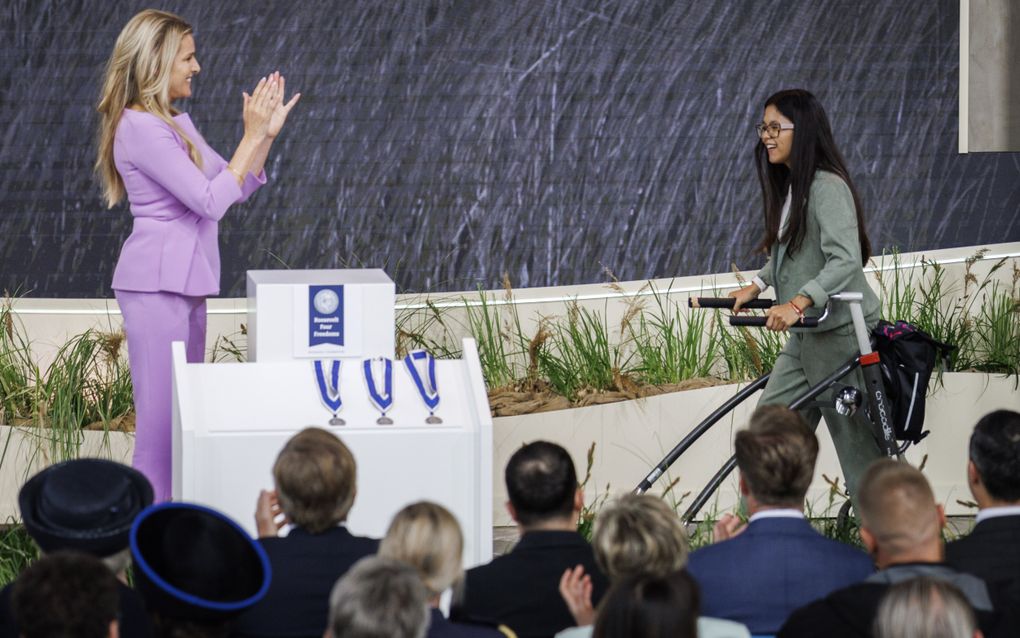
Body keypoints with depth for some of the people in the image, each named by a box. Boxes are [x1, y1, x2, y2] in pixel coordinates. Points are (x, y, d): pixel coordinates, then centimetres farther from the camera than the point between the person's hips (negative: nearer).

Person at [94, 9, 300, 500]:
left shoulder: (176, 124, 14)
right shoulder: (140, 128, -15)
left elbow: (237, 188, 18)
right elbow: (210, 201, -19)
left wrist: (266, 133, 7)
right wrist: (252, 136, -13)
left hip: (186, 283, 10)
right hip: (157, 283, -10)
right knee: (161, 413, -9)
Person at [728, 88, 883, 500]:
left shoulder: (827, 187, -18)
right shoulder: (788, 186, 11)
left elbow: (845, 260, -30)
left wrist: (798, 303, -39)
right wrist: (757, 285, 12)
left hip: (839, 333, -9)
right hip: (804, 337, 9)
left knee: (856, 443, -2)